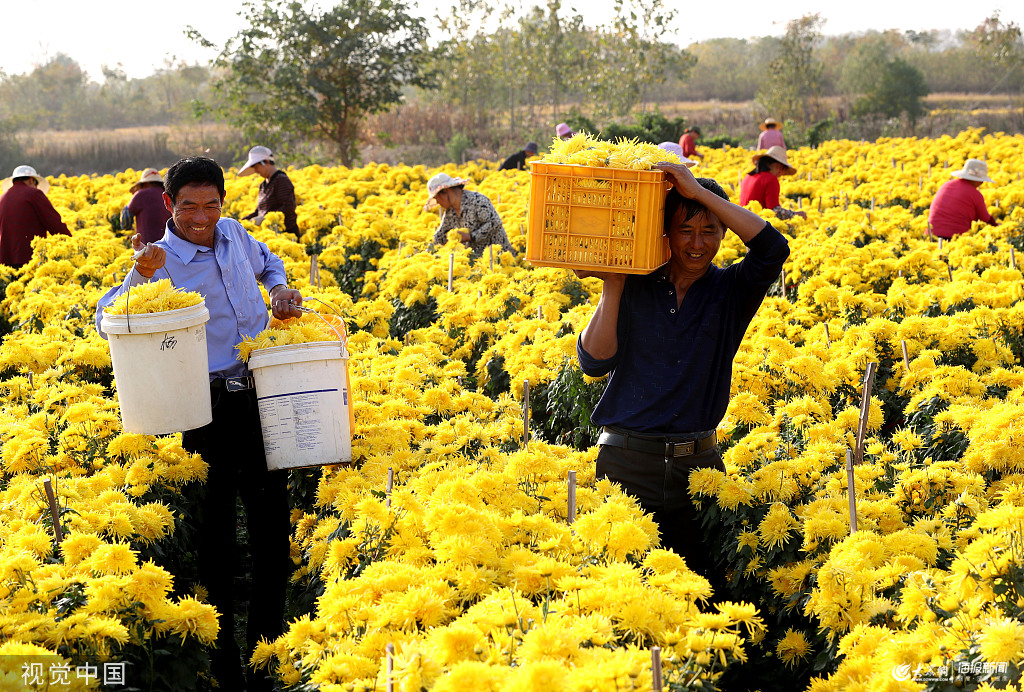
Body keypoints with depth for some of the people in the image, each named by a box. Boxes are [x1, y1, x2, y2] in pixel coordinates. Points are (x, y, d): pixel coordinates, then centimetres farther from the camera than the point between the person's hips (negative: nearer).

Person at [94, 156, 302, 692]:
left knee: (272, 518, 10)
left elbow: (268, 264, 29)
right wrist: (141, 276, -33)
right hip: (209, 407, -6)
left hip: (261, 399, 6)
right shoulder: (160, 262, -10)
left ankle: (266, 649, 24)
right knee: (214, 532, 0)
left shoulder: (234, 235, 7)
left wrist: (279, 291, 8)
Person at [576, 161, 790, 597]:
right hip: (626, 462, -1)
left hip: (697, 463, 1)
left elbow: (774, 249, -17)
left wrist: (700, 191, -17)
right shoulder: (634, 287, 2)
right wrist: (612, 285, -9)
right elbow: (595, 362, -5)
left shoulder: (731, 292, 3)